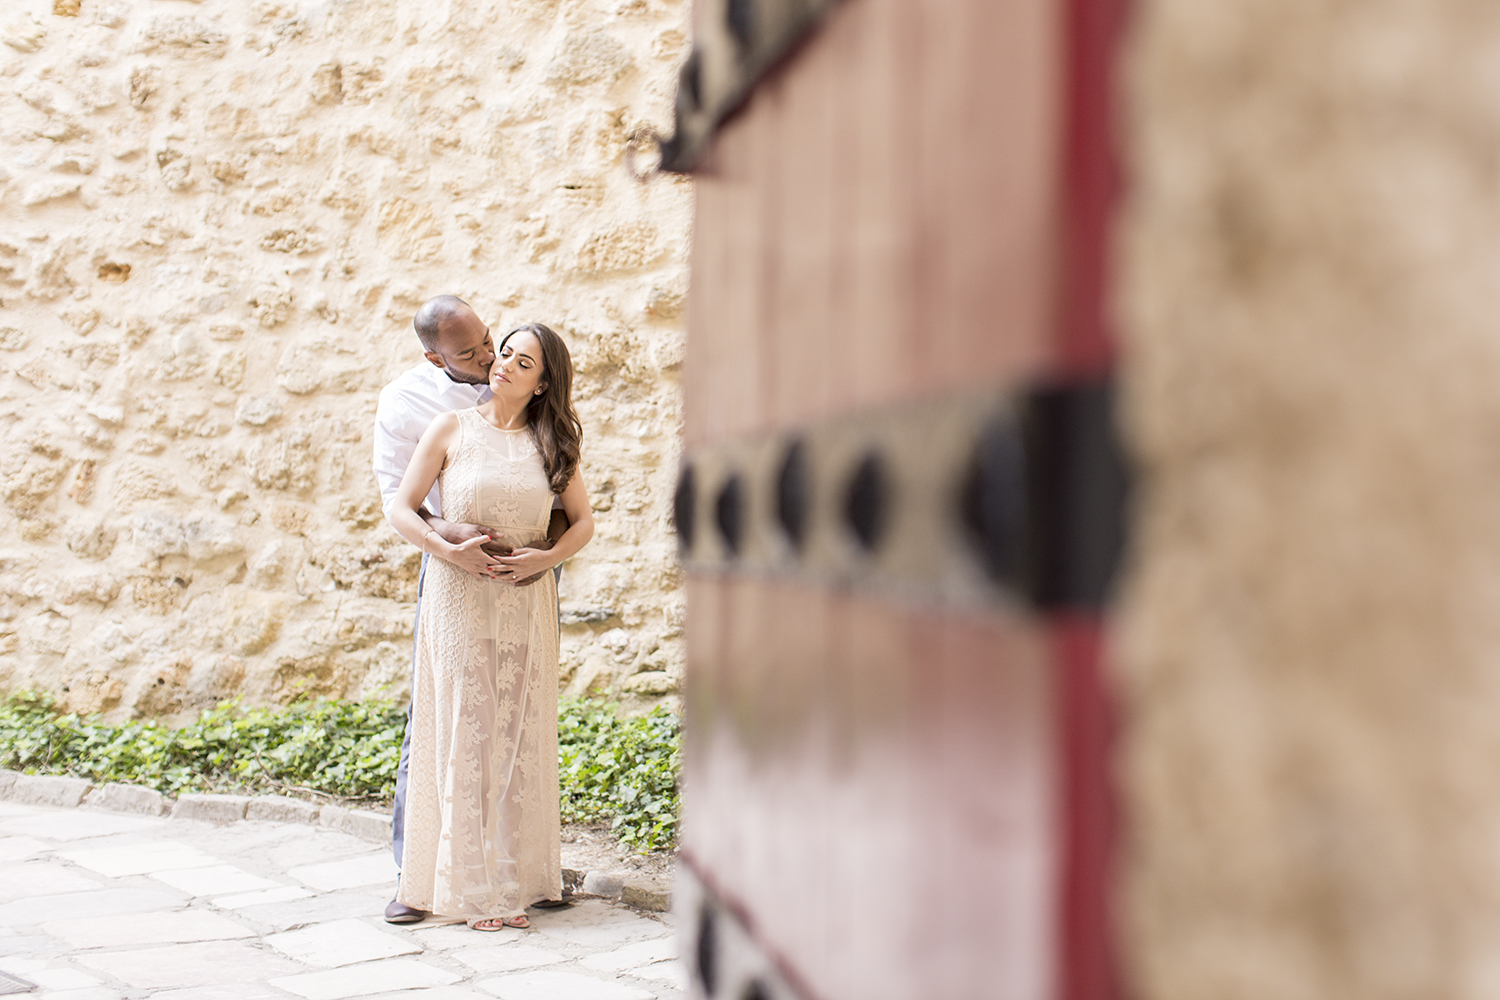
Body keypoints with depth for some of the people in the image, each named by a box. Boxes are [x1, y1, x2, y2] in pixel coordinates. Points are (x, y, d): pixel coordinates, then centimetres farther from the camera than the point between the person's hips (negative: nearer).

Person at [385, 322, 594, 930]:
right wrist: (449, 551, -14)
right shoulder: (452, 429, 2)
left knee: (519, 737, 3)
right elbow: (401, 510, 2)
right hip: (458, 599, -2)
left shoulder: (551, 442, 8)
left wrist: (545, 558, -7)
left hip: (527, 602, 2)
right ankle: (470, 888, 4)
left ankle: (513, 877, 12)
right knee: (465, 735, -2)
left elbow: (583, 521, 11)